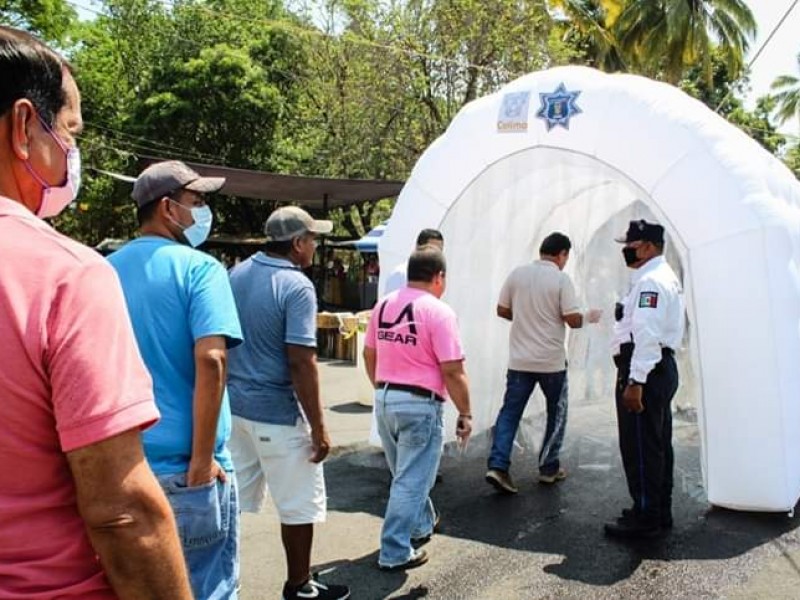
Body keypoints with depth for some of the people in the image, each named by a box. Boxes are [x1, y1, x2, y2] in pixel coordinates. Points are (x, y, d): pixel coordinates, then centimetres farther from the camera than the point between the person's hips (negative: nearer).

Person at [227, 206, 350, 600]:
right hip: (278, 412, -7)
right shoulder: (297, 287, -18)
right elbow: (301, 363, -22)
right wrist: (318, 427, -16)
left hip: (234, 405, 8)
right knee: (299, 506, 10)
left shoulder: (235, 275, 6)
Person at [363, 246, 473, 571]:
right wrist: (465, 413, -8)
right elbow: (452, 371, -17)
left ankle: (422, 525, 43)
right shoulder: (438, 311, -15)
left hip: (385, 399, 8)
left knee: (406, 474, 24)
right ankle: (395, 553, 11)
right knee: (412, 480, 4)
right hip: (420, 404, -7)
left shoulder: (384, 305, 6)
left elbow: (369, 355, 14)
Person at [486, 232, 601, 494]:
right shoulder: (561, 279, -9)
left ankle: (498, 466, -6)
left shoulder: (517, 273, 2)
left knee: (509, 412, 6)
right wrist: (588, 317, 9)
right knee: (556, 414, 15)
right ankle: (549, 468, 21)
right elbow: (573, 320, -12)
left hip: (519, 360, 3)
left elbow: (502, 310, 7)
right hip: (551, 361, -3)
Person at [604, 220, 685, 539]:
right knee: (657, 446, 17)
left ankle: (645, 519, 7)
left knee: (640, 448, -3)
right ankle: (659, 513, 29)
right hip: (661, 369, 11)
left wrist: (635, 382, -26)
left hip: (646, 370, -11)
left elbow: (647, 335, -25)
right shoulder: (664, 277, 19)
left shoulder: (651, 281, -16)